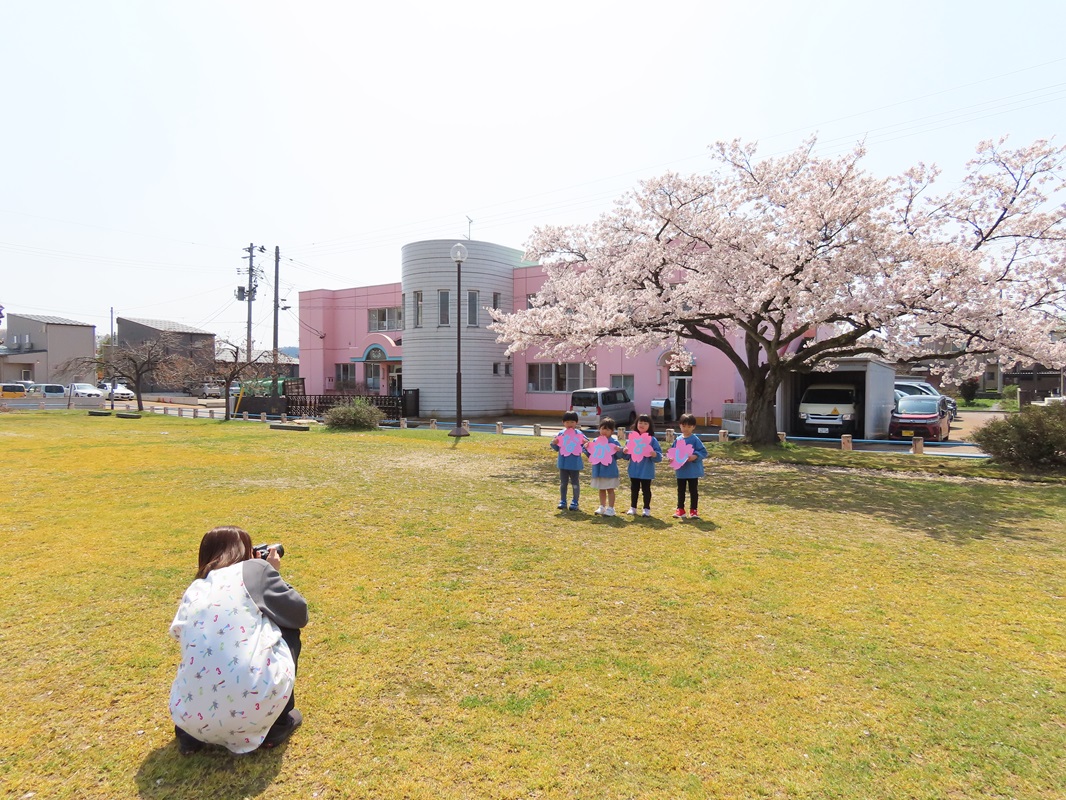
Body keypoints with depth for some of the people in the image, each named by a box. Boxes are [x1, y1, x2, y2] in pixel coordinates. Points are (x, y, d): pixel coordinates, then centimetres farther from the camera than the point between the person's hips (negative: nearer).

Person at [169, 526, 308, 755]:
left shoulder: (195, 589, 17)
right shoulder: (255, 569, 4)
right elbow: (299, 614, 11)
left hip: (191, 716, 6)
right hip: (253, 707, -6)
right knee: (287, 628, 22)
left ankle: (191, 732, 19)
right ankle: (278, 725, 20)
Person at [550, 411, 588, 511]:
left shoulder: (579, 434, -5)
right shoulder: (561, 434, 1)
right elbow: (557, 448, 7)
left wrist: (586, 443, -25)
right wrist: (554, 443, -13)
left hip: (575, 464, -2)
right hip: (563, 463, 3)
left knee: (575, 484, 6)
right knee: (563, 483, 13)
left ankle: (575, 502, 16)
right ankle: (562, 501, 23)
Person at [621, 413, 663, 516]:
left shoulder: (652, 440, -7)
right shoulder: (632, 438, 1)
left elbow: (659, 456, -9)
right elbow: (626, 456, 6)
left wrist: (654, 454, -29)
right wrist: (625, 452, -15)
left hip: (646, 471, -3)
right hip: (634, 470, 3)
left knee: (646, 489, 7)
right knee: (634, 489, 13)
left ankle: (647, 509, 19)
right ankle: (633, 508, 25)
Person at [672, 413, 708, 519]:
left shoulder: (695, 439, -10)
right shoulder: (678, 440, 3)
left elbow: (703, 452, -10)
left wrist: (695, 456, -24)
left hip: (693, 471, -4)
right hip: (680, 471, 4)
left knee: (693, 491, 6)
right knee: (680, 491, 13)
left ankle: (693, 510, 16)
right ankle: (680, 510, 22)